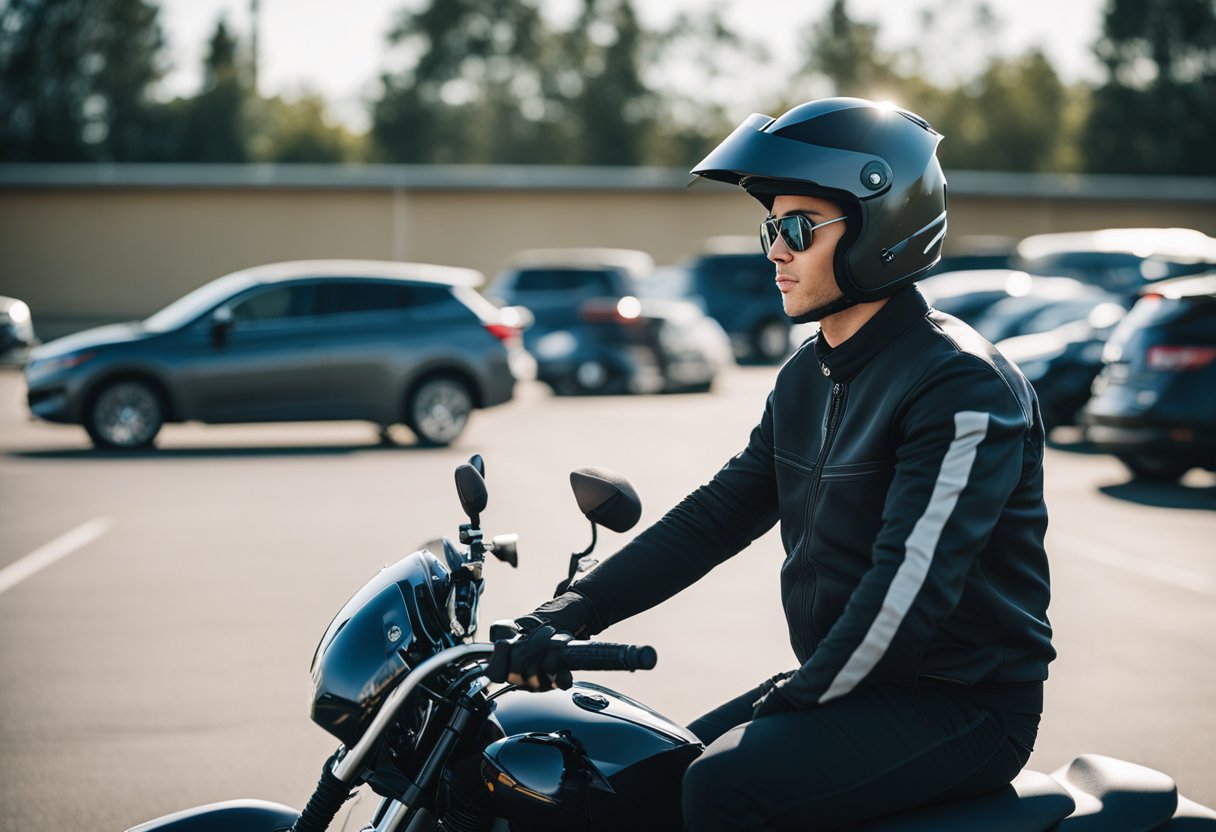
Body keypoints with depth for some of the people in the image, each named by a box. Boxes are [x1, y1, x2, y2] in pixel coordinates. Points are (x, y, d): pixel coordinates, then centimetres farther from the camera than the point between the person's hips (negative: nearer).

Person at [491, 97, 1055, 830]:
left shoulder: (962, 385, -18)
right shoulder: (808, 380, 12)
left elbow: (912, 582, -26)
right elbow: (716, 516, 9)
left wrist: (801, 697, -21)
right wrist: (574, 611, 0)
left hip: (960, 706, -9)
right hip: (843, 683, 9)